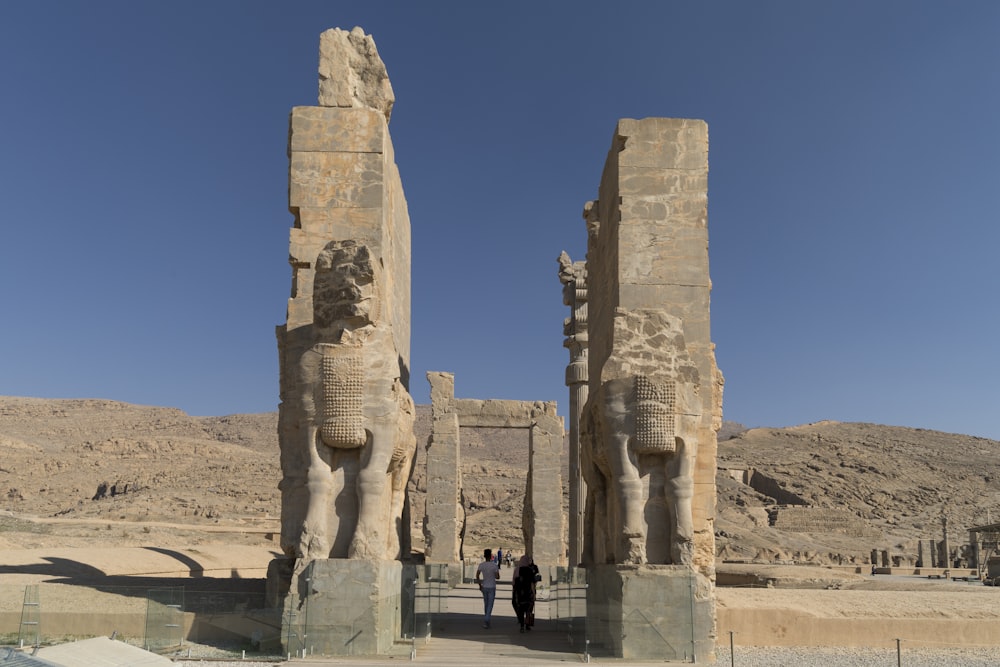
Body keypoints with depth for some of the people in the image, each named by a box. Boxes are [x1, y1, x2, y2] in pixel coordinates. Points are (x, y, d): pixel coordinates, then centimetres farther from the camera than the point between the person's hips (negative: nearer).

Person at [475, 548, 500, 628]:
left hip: (484, 587, 3)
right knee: (490, 605, -2)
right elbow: (497, 576, -7)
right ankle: (486, 621, -16)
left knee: (486, 604, 17)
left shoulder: (481, 565, -5)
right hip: (492, 588, -3)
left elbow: (477, 575, -6)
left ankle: (486, 621, 27)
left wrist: (480, 585, 5)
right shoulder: (494, 565, -13)